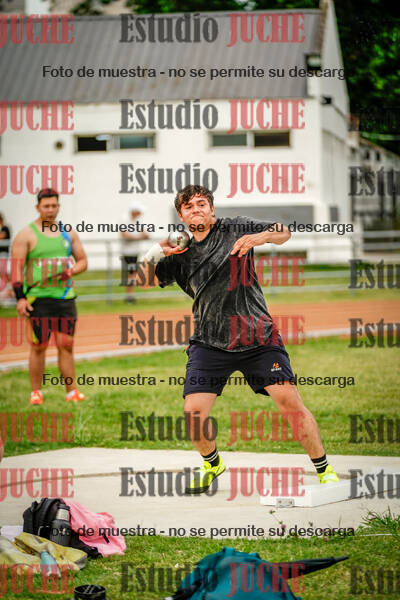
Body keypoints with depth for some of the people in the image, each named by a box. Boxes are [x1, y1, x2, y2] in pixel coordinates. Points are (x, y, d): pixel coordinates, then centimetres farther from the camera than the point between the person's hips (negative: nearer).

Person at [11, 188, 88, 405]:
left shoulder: (68, 233, 12)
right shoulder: (26, 235, -1)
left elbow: (82, 260, 18)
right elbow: (16, 267, -5)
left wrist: (71, 271, -5)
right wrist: (20, 297, -13)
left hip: (65, 297, 4)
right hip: (38, 299, -4)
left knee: (66, 346, 3)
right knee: (39, 346, -2)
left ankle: (71, 392, 6)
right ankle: (36, 392, 7)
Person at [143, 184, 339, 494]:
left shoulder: (235, 228, 3)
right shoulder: (181, 254, 8)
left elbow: (284, 233, 0)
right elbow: (144, 280, 7)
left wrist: (262, 236, -22)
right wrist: (156, 252, -12)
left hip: (259, 338, -2)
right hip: (210, 343, 2)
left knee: (289, 400, -13)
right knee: (194, 412, -9)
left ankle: (325, 472, 0)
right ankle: (212, 463, 22)